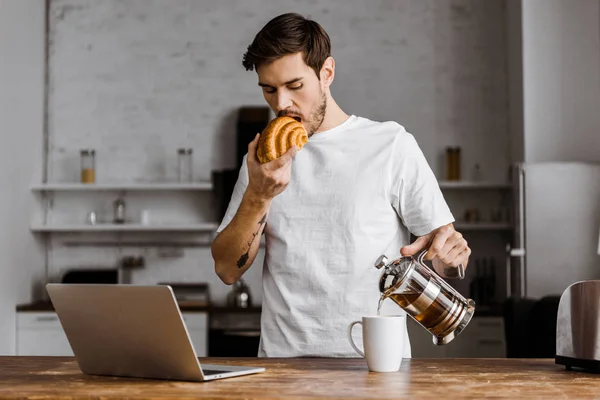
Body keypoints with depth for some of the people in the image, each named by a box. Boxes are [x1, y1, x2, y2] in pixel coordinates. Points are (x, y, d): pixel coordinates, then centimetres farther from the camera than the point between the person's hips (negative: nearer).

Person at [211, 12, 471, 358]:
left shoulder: (391, 145, 5)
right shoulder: (263, 157, 15)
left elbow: (445, 246, 6)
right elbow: (228, 270, 8)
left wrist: (449, 253, -17)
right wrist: (259, 196, -5)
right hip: (282, 359, 0)